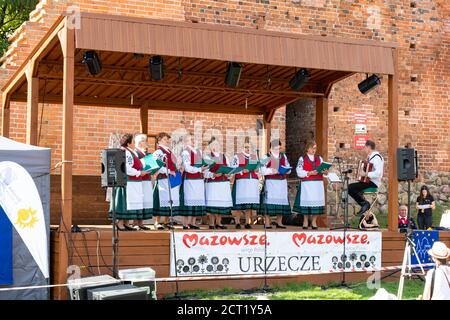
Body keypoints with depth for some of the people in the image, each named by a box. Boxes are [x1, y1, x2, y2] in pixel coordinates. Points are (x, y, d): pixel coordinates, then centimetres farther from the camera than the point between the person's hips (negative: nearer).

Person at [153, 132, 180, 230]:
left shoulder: (170, 152, 20)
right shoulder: (158, 152, -5)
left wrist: (176, 172, 10)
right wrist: (168, 172, -20)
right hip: (163, 179, -8)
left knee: (171, 200, 8)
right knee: (162, 199, -7)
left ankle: (166, 222, 15)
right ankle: (157, 222, -2)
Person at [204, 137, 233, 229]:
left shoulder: (224, 156, 17)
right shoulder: (207, 157, 1)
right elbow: (205, 173, -6)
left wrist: (228, 173, -5)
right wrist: (214, 175, -23)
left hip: (224, 183, 5)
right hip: (212, 183, -5)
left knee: (222, 203, 4)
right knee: (213, 204, -7)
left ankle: (218, 222, 15)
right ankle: (212, 223, 2)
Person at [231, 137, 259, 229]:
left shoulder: (255, 157, 17)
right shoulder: (237, 157, 2)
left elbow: (259, 168, 21)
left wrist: (256, 170, -2)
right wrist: (242, 171, -19)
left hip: (253, 182, 4)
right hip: (241, 182, -4)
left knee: (250, 203, 3)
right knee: (239, 204, -6)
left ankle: (247, 223, 9)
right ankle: (237, 223, 1)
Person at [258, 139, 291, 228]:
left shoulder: (283, 156, 16)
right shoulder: (266, 157, 1)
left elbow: (288, 168, 16)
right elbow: (262, 170, -7)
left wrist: (285, 170, -6)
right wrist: (271, 170, -21)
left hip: (282, 182, 5)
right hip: (270, 182, -5)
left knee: (281, 200, 4)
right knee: (269, 200, -9)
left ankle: (279, 222, 15)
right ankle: (267, 223, -5)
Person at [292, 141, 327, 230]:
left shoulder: (319, 158, 18)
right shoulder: (302, 159, 5)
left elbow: (323, 168, 10)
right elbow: (299, 172, -4)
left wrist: (324, 171, -13)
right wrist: (310, 173, -16)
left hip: (318, 183, 3)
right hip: (306, 183, -3)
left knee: (317, 201, -1)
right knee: (306, 201, -4)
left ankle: (314, 221, 7)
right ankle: (305, 221, 7)